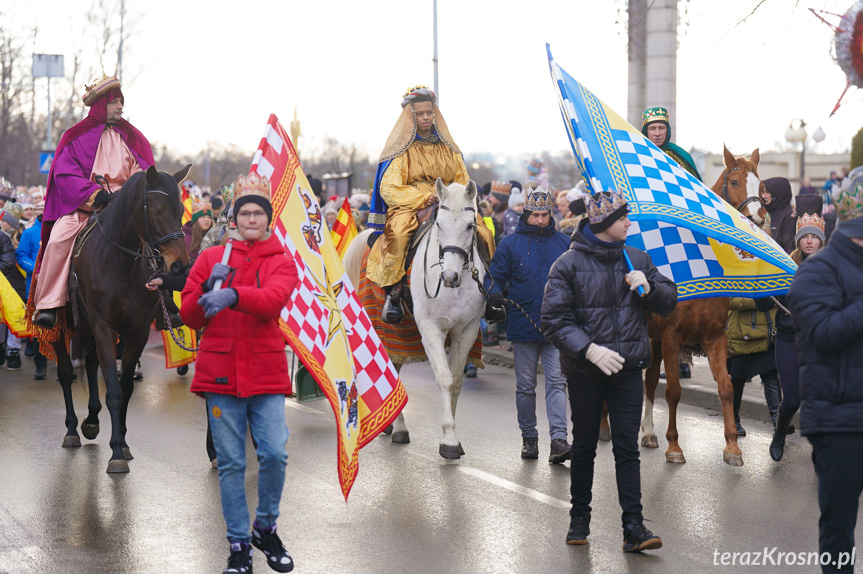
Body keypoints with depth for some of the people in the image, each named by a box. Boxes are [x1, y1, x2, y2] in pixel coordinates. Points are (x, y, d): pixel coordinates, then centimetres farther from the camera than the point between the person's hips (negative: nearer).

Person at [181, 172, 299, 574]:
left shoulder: (280, 262, 7)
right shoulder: (211, 258, 10)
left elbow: (273, 299, -15)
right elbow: (189, 317, 7)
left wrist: (232, 295, -33)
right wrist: (208, 288, -12)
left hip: (266, 375, 0)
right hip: (220, 373, 1)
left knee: (275, 454, -10)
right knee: (231, 463, 1)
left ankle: (265, 528, 14)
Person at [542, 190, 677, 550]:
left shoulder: (637, 260, 9)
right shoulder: (569, 264, -5)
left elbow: (669, 302, 13)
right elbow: (554, 320, -11)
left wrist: (648, 287, -9)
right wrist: (589, 349, -23)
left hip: (628, 370, 2)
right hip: (584, 372, -2)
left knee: (627, 448, -3)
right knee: (584, 446, 11)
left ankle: (633, 526, -4)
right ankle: (579, 517, 26)